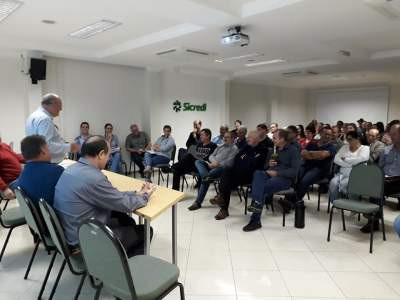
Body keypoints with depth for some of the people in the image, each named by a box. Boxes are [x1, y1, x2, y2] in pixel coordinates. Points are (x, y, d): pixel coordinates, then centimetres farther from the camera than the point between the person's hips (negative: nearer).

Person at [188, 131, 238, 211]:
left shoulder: (234, 148, 3)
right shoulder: (220, 146, 27)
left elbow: (229, 162, -10)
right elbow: (211, 156, 18)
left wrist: (218, 165, -21)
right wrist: (214, 162, -6)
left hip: (222, 168, -7)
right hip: (213, 165, 8)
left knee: (206, 179, -31)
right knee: (198, 161, -17)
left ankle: (198, 202, -25)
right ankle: (206, 176, -44)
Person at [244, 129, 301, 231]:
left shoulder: (293, 150, 0)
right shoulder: (274, 149, 20)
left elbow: (294, 171, -10)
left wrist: (277, 173, -17)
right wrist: (269, 164, 1)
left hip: (285, 178, -5)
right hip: (271, 175, 5)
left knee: (262, 187, -31)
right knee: (258, 173, -30)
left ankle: (255, 220, -26)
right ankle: (256, 202, -45)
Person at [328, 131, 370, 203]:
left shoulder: (365, 148, 7)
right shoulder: (345, 147, 18)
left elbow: (362, 159, -16)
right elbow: (336, 159, 4)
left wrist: (345, 159, -6)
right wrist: (350, 165, -9)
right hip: (342, 173, 4)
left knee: (343, 184, -33)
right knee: (333, 183, -27)